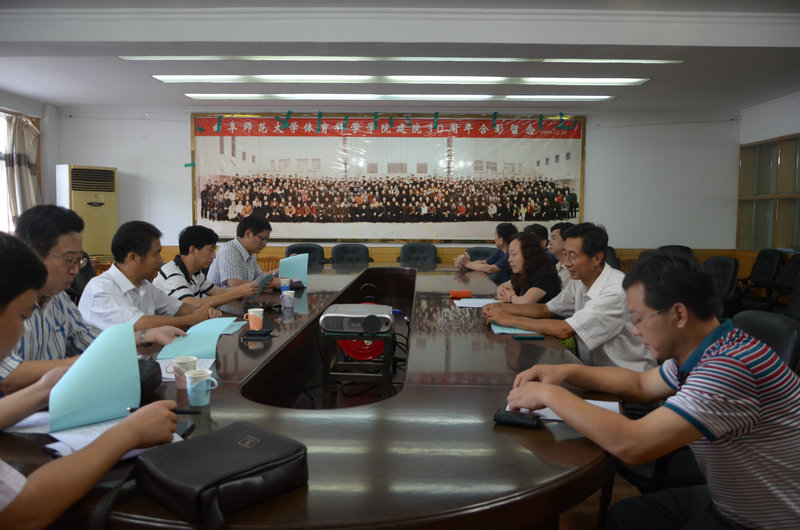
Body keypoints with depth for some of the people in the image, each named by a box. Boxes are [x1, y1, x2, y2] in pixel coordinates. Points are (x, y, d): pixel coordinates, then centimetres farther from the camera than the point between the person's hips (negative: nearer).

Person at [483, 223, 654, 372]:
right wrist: (502, 307, -1)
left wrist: (510, 320, -18)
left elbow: (565, 330, -26)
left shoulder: (616, 291, -24)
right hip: (592, 367, 7)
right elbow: (545, 309, 13)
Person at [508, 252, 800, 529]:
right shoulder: (697, 353, -3)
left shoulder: (730, 368, -33)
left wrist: (551, 395, -25)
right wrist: (567, 371, -1)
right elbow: (640, 384, 14)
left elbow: (631, 444, -37)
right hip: (728, 501, 8)